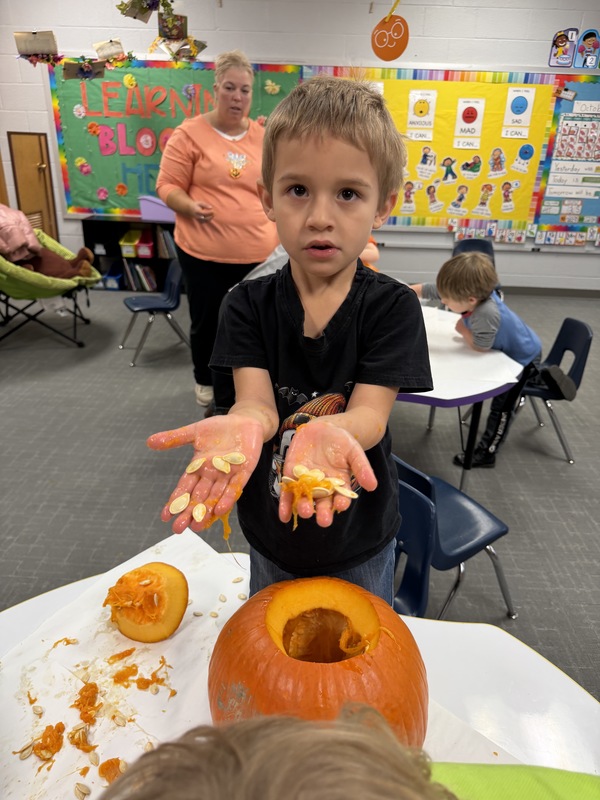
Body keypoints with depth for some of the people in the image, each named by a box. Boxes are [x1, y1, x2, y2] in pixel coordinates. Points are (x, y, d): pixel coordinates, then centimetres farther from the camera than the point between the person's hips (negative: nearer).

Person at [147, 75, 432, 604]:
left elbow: (371, 412, -24)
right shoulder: (249, 303, -10)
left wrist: (327, 433, -49)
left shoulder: (391, 306, -16)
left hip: (360, 541, -1)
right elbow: (257, 399, -21)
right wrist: (243, 424, -47)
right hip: (269, 536, 2)